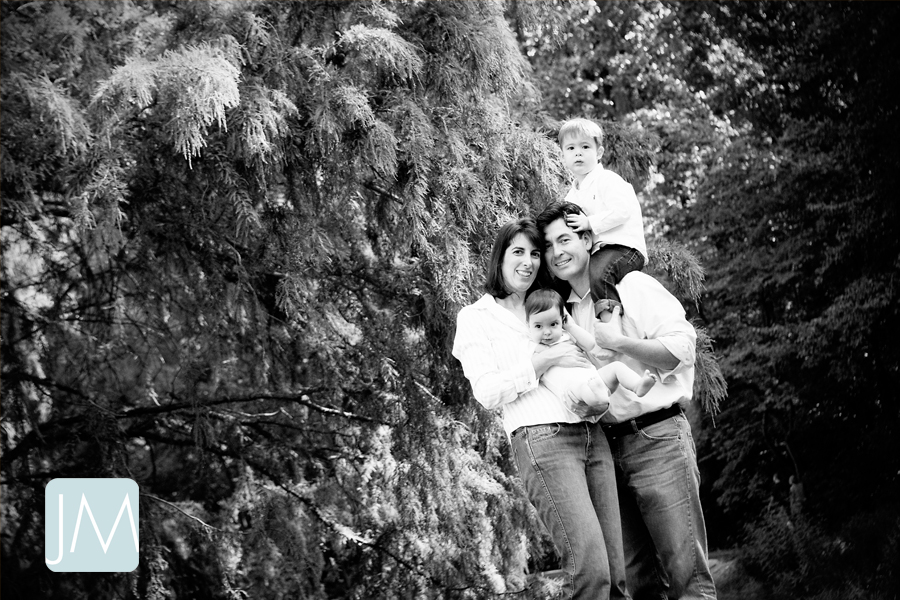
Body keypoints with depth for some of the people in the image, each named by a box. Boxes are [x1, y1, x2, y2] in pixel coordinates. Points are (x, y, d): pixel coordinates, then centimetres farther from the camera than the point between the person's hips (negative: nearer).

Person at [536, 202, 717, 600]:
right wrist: (580, 403, -1)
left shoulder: (632, 287, -2)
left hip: (656, 437, -6)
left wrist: (619, 342, -18)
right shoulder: (565, 310, 16)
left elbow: (682, 348, -10)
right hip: (608, 445, 6)